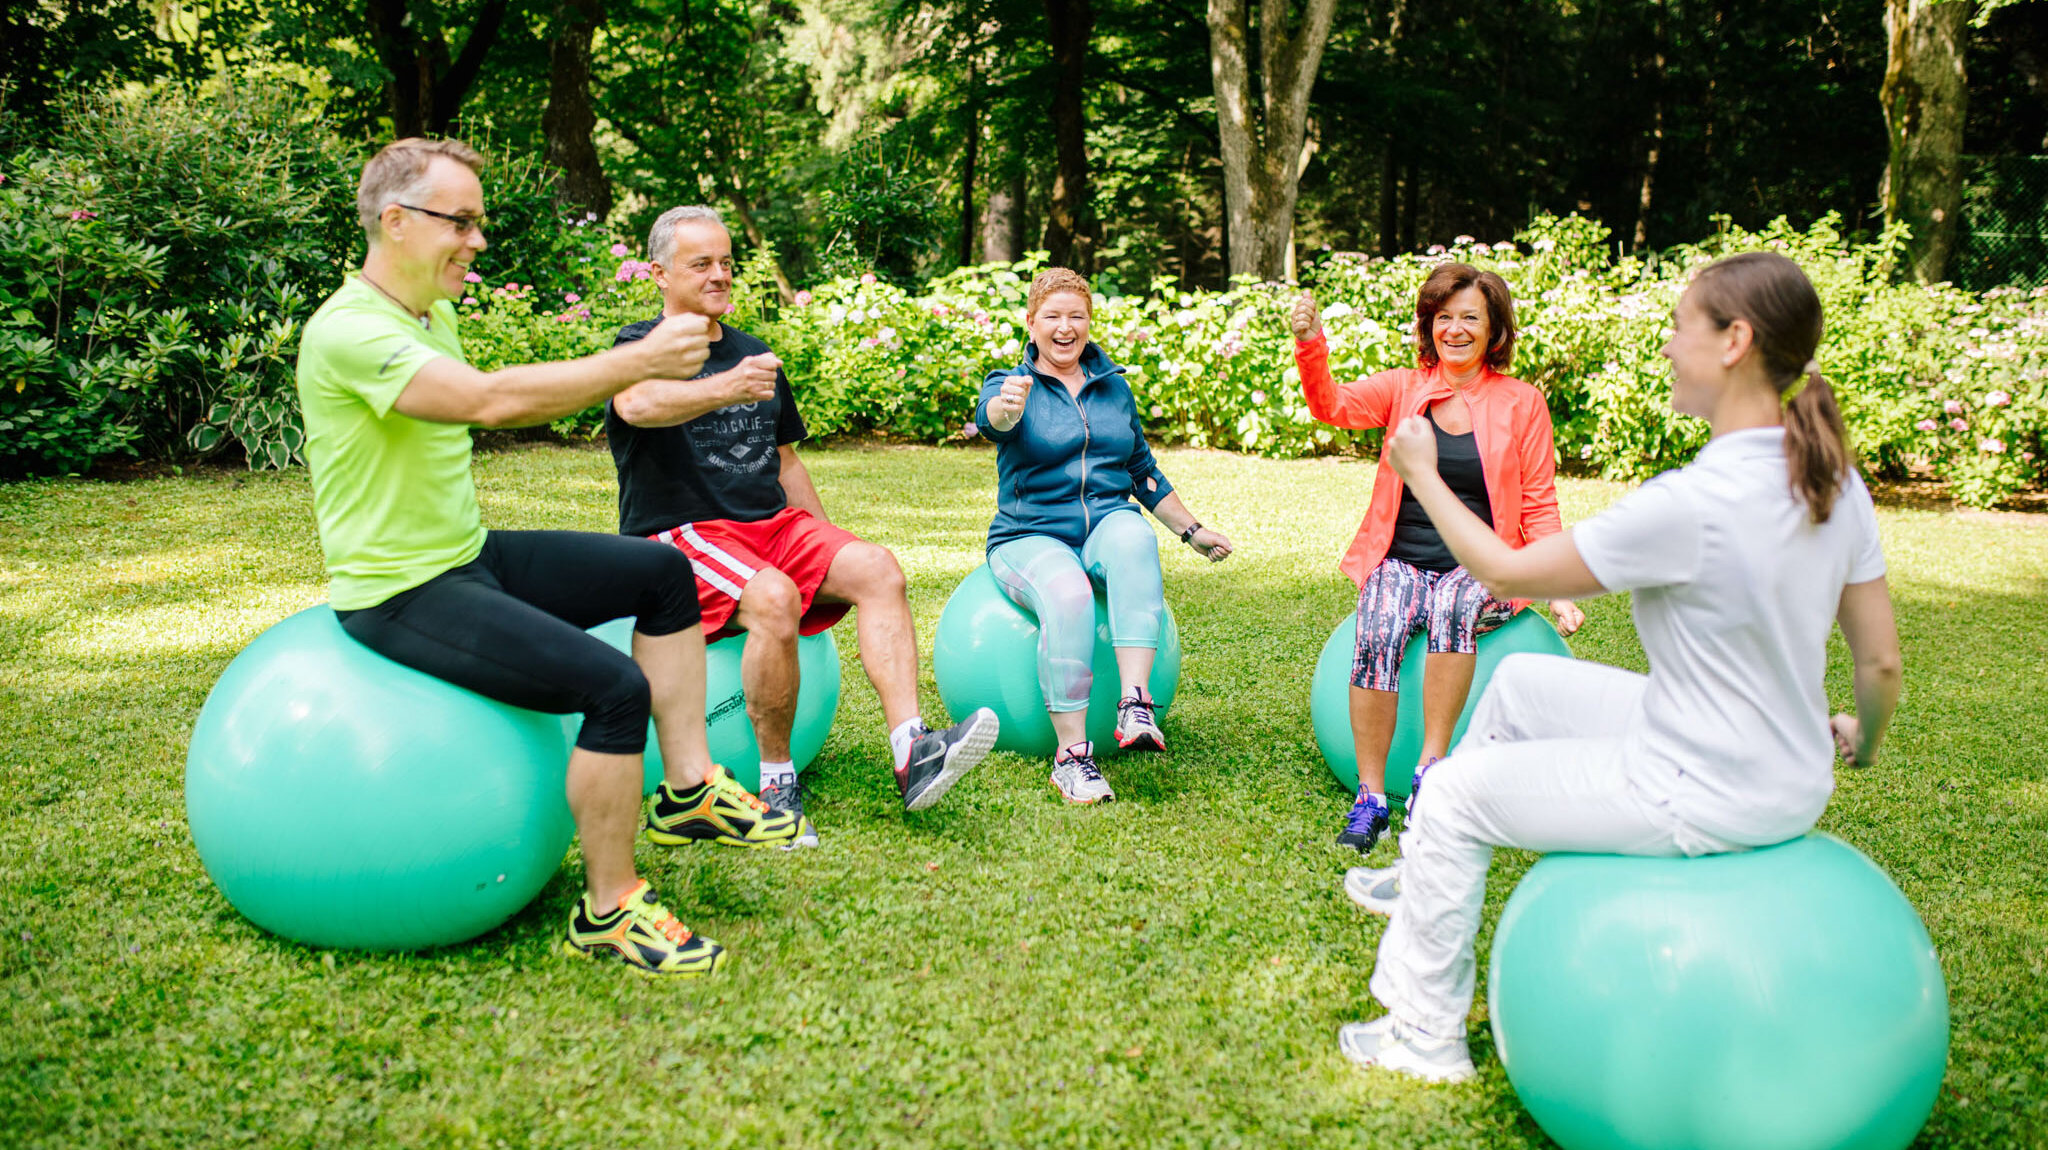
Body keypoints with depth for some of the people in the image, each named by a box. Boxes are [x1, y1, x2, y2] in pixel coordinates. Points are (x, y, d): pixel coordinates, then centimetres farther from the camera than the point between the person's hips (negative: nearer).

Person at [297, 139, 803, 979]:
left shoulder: (432, 312, 11)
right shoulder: (348, 331, -21)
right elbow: (491, 400, -34)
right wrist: (641, 360, -31)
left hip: (466, 556, 10)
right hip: (400, 594, -10)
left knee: (662, 572, 8)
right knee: (616, 686, -24)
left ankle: (689, 787, 9)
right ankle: (609, 910, -8)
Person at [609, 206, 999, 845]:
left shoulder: (753, 355, 22)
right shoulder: (640, 347, 0)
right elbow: (638, 403, -26)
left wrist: (829, 546, 19)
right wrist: (728, 387, -45)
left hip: (773, 527, 6)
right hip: (679, 535, -6)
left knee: (876, 568, -20)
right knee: (773, 597, -35)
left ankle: (911, 753, -28)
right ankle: (776, 782, -21)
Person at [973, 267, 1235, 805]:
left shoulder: (1114, 387, 16)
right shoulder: (1011, 385, 2)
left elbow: (1143, 470, 27)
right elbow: (991, 416, -25)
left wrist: (1190, 529, 28)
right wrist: (1006, 406, -50)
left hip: (1106, 526, 3)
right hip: (1030, 537, -3)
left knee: (1132, 535, -35)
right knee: (1066, 594, -37)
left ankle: (1135, 701, -41)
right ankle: (1071, 753, -29)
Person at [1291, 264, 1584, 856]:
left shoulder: (1522, 403, 7)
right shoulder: (1404, 389, 10)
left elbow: (1539, 505, 6)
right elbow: (1333, 405, -8)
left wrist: (1556, 589, -5)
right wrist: (1310, 344, -27)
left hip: (1481, 569, -1)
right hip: (1401, 560, 1)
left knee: (1453, 610, -36)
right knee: (1378, 631, -30)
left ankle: (1432, 769, -30)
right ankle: (1371, 798, -25)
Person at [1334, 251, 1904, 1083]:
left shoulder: (1691, 503, -29)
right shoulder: (1834, 478, -4)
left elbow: (1508, 572, -17)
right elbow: (1881, 661, 3)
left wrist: (1422, 475, -3)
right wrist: (1863, 740, 24)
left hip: (1705, 798, -8)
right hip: (1794, 782, 9)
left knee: (1454, 792, 8)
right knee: (1518, 682, 22)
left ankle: (1427, 1035, 23)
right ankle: (1432, 879, 40)